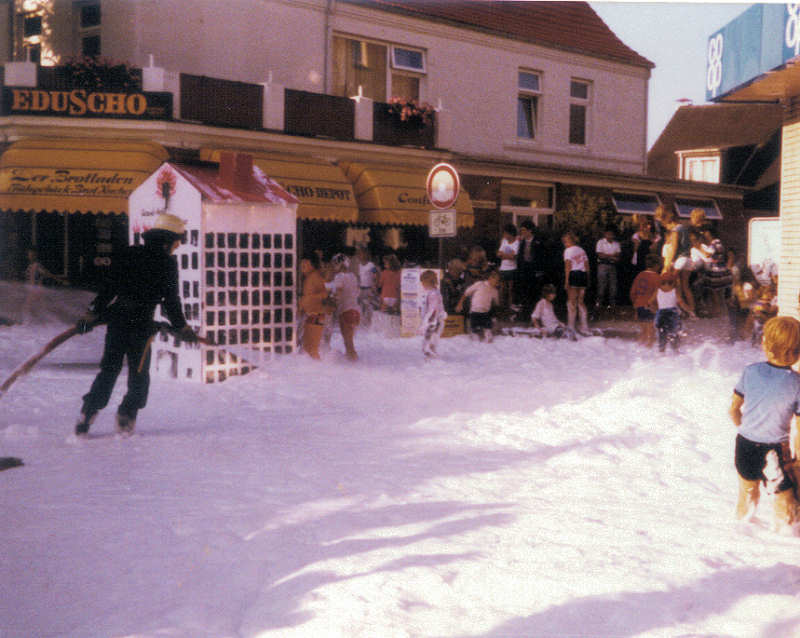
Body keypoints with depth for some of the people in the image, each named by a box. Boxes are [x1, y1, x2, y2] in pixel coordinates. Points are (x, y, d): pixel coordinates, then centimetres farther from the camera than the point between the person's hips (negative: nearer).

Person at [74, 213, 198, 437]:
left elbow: (109, 287, 6)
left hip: (116, 319, 5)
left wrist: (93, 313, 8)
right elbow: (170, 300, -3)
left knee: (109, 369, 12)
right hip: (141, 324, -5)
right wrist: (182, 327, 8)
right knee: (139, 373, 11)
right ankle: (126, 416, 5)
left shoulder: (129, 254, 10)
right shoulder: (167, 263, -4)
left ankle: (87, 415, 5)